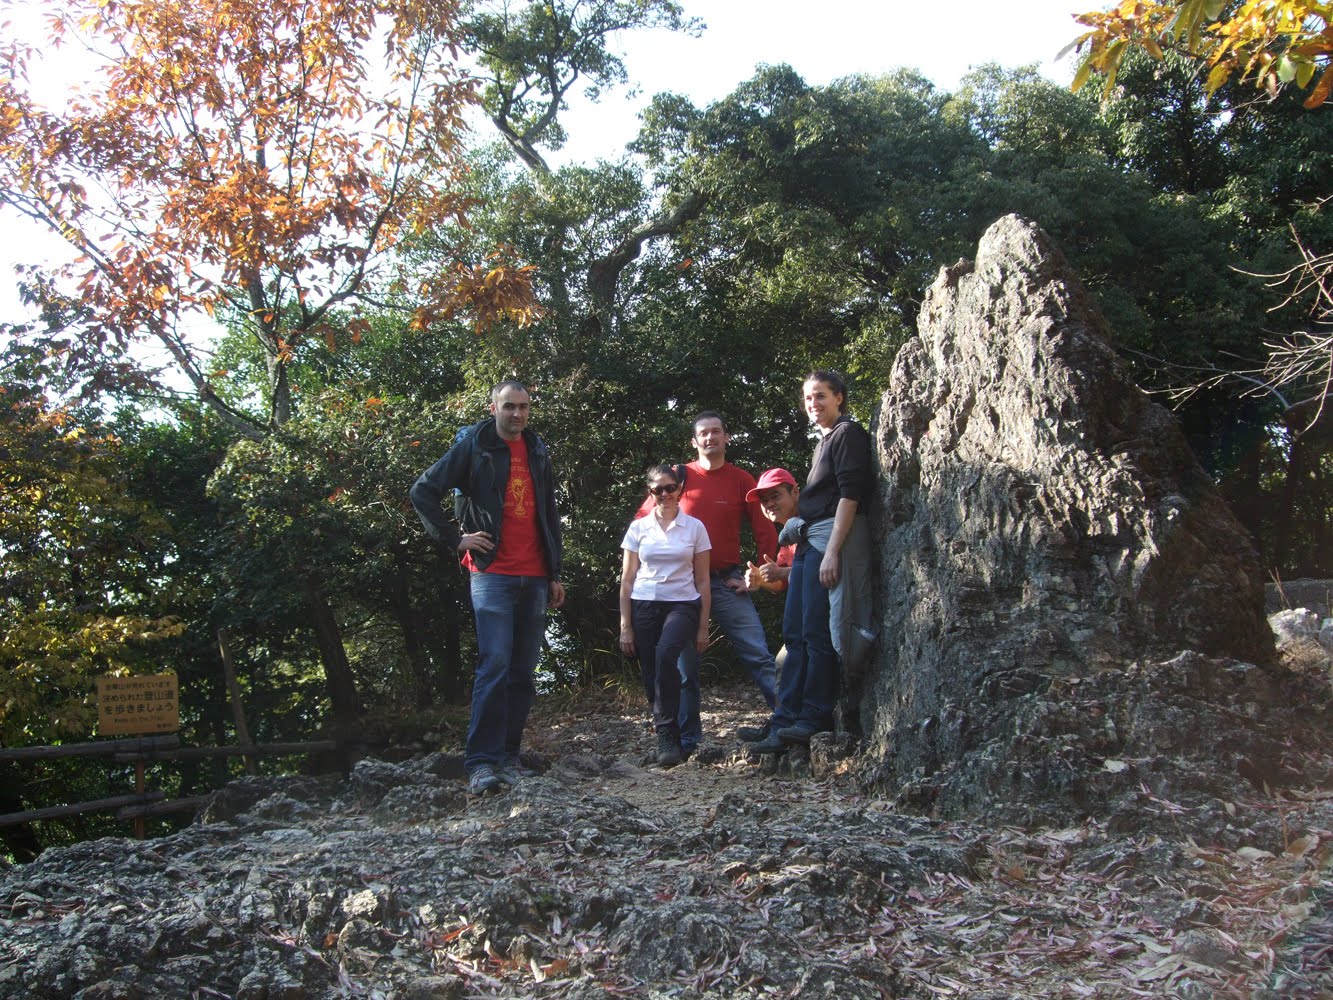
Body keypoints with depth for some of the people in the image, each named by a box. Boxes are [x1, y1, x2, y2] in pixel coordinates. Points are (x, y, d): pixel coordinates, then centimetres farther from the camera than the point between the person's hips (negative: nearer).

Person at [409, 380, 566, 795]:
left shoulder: (537, 453, 15)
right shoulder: (472, 447, -1)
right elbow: (423, 492, -2)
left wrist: (556, 573, 15)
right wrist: (455, 538, -7)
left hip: (534, 577, 6)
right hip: (492, 573, -5)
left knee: (523, 671, 7)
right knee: (495, 665, -13)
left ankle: (509, 757, 15)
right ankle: (482, 762, -9)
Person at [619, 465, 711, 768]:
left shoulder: (695, 527, 5)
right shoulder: (638, 528, 8)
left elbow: (702, 581, 7)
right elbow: (627, 580, 9)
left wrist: (703, 626, 2)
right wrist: (625, 626, 3)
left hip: (682, 605, -2)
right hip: (644, 607, 2)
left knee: (666, 654, -29)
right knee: (651, 677, -3)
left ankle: (667, 737, -21)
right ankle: (669, 739, 14)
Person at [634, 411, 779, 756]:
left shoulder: (741, 480, 2)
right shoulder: (680, 476, 2)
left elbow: (765, 532, 3)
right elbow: (643, 520, 8)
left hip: (728, 582, 0)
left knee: (758, 655, -7)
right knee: (685, 664, 6)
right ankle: (687, 739, 16)